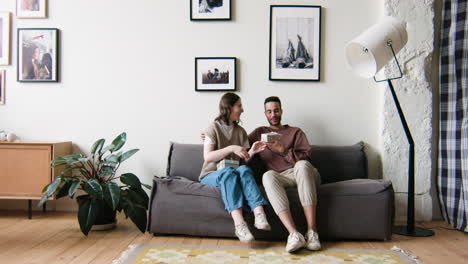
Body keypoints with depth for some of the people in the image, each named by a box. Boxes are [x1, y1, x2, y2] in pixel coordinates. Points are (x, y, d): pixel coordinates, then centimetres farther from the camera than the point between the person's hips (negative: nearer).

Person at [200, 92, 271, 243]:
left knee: (244, 170, -31)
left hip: (234, 172, 4)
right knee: (228, 172, -37)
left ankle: (259, 215, -50)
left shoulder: (240, 131, 15)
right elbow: (207, 157, -11)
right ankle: (239, 224, -52)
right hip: (211, 175, -3)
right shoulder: (214, 128, 0)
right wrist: (231, 148, -19)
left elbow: (243, 160, 13)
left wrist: (252, 152, -8)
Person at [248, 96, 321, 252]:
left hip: (302, 175, 0)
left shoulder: (295, 132, 20)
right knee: (268, 175, -36)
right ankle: (294, 234, -47)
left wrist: (282, 149, -9)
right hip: (280, 177, 0)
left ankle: (312, 232, -40)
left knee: (302, 165, -37)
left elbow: (304, 157, 5)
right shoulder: (259, 132, 26)